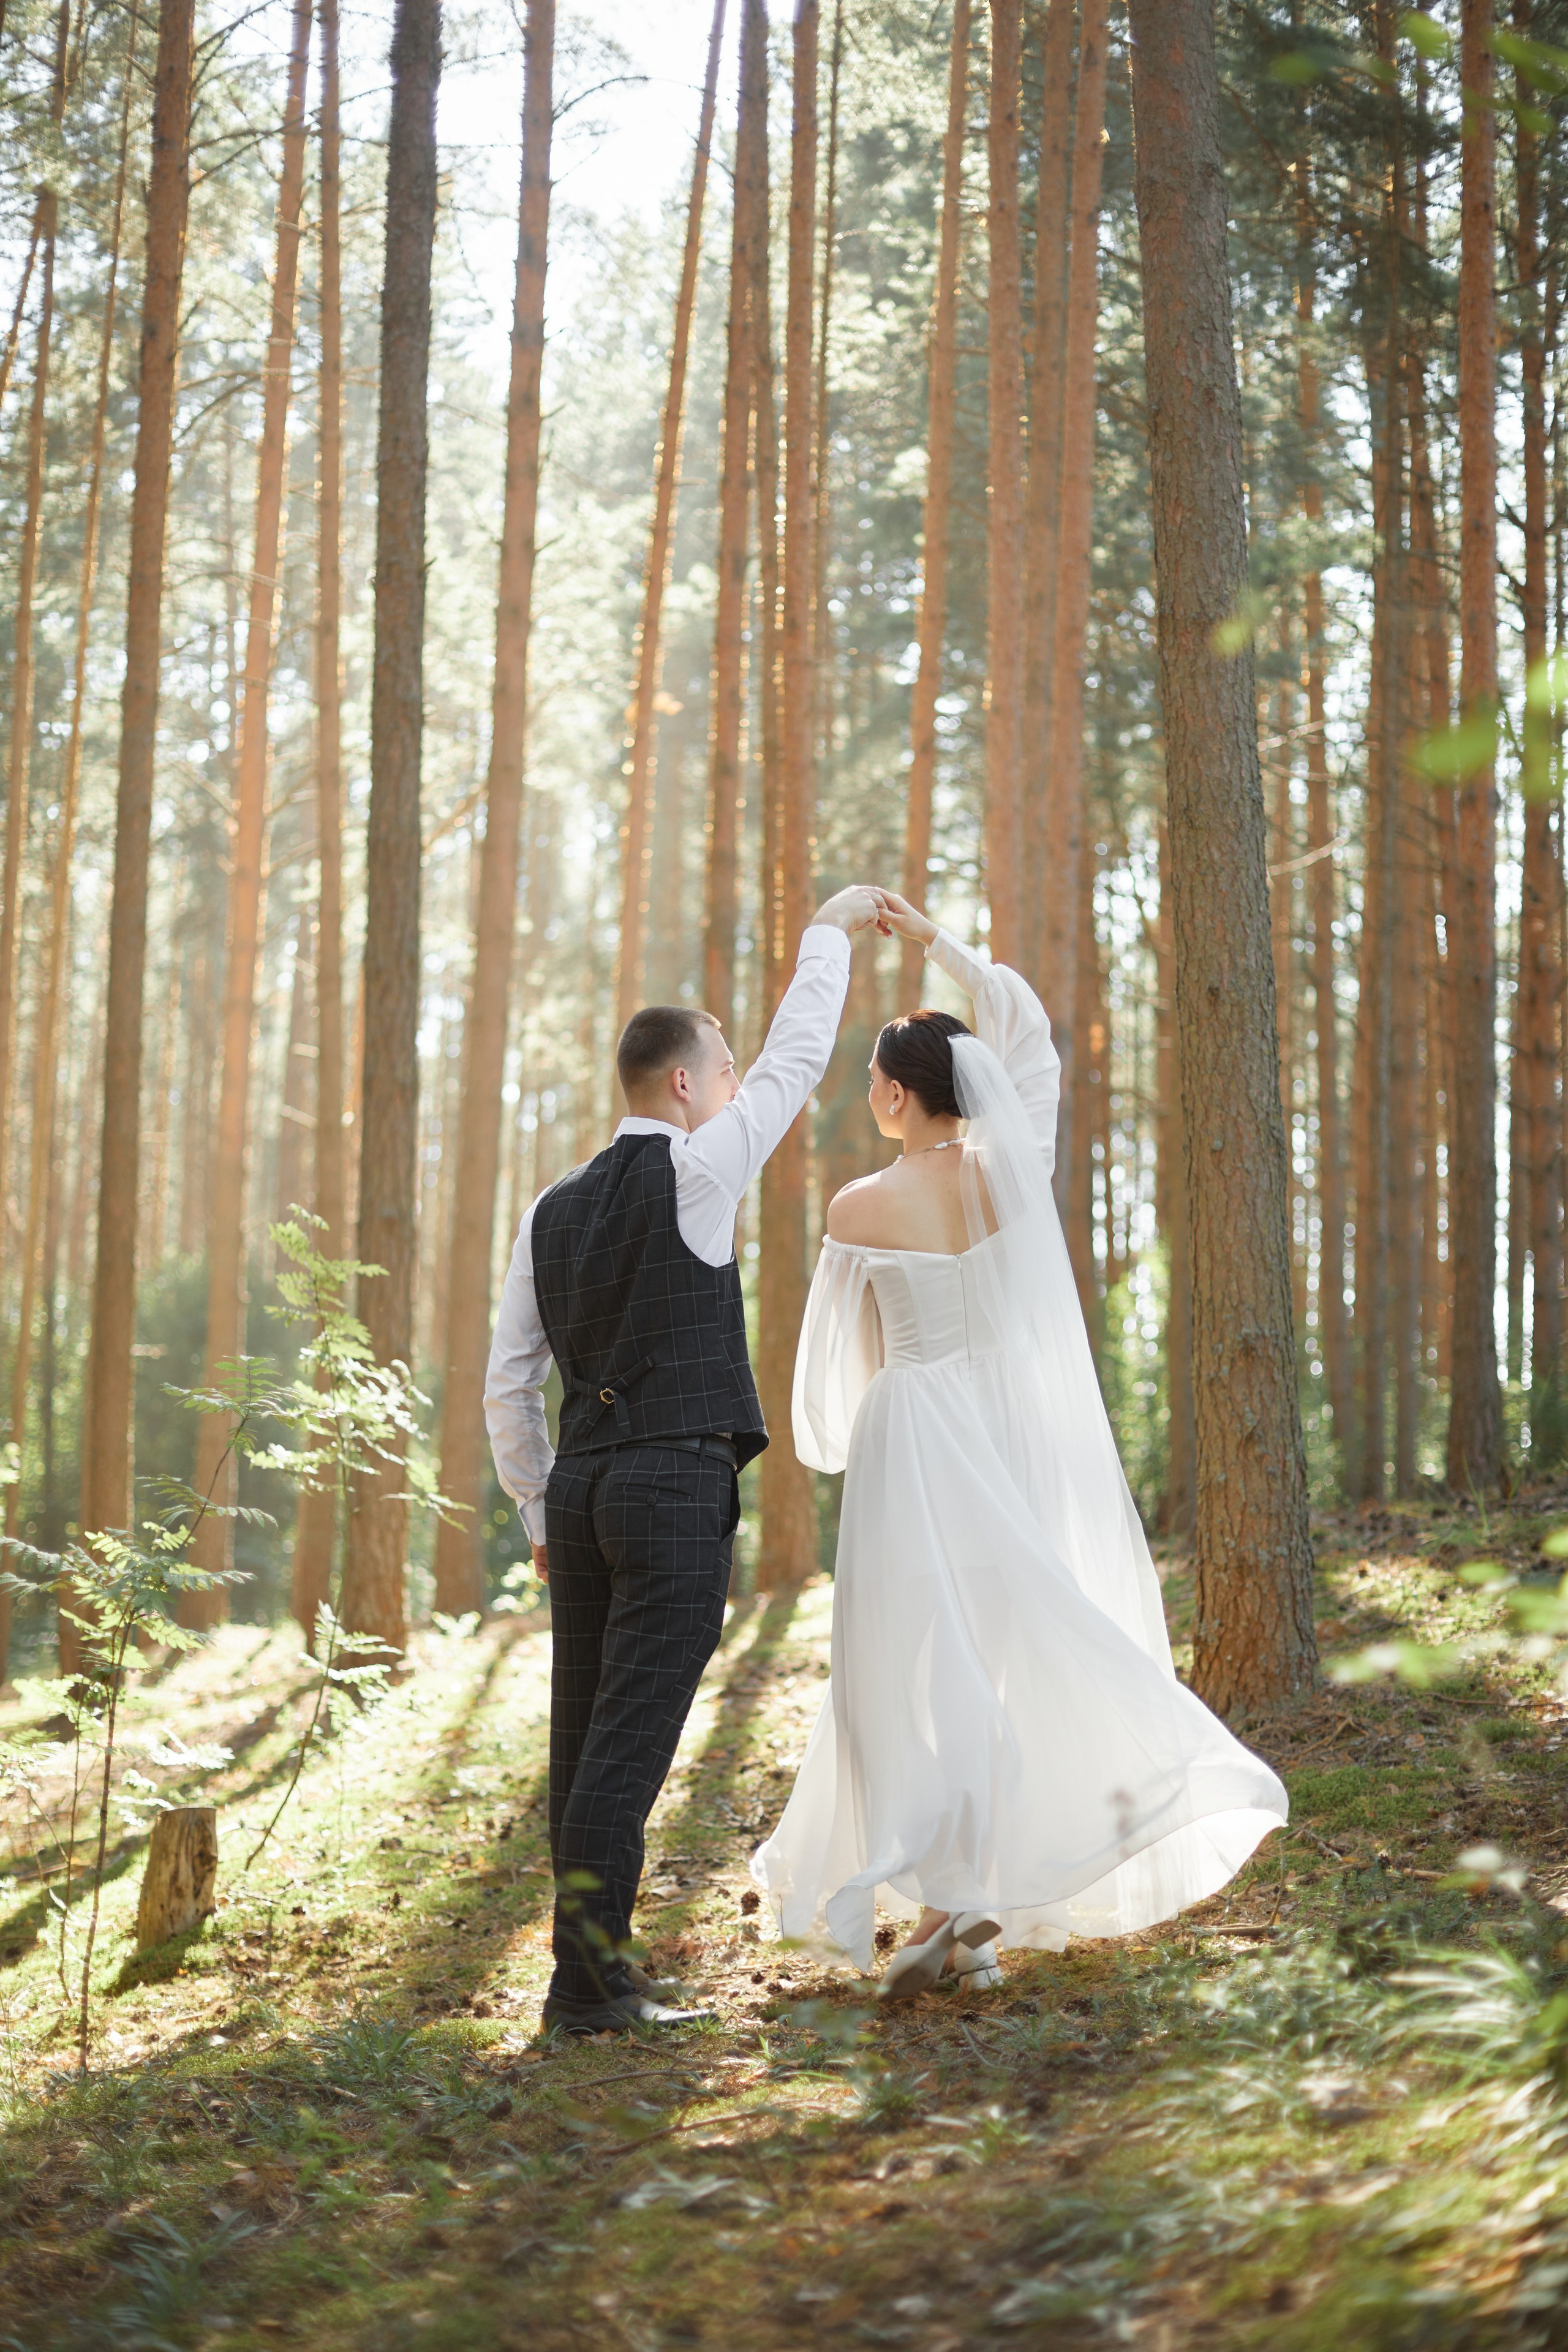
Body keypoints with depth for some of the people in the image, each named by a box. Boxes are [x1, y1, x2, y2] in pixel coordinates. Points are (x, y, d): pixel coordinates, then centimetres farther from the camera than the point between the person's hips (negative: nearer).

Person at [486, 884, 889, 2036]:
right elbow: (797, 1059, 4)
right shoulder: (692, 1174, -5)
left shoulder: (550, 1212, 13)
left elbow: (508, 1387, 13)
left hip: (584, 1483, 7)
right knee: (631, 1738, -7)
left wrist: (542, 1513, 22)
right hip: (681, 1483, -7)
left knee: (585, 1737, 8)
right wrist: (830, 929, 17)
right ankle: (588, 1978, -8)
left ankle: (591, 1965, 13)